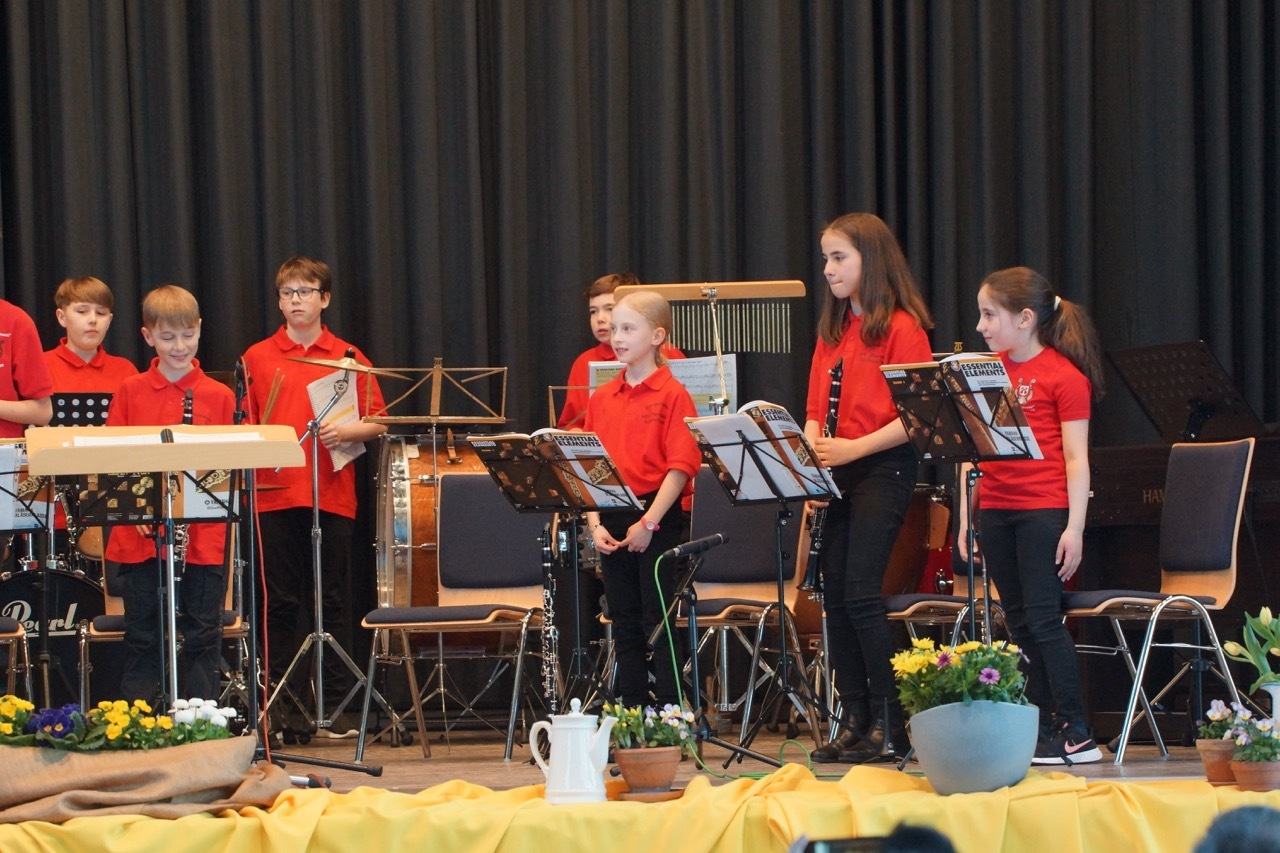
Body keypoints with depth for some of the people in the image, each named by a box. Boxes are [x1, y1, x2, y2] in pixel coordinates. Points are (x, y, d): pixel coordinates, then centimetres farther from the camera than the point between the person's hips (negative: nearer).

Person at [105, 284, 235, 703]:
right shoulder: (129, 393, 4)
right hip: (140, 536, 0)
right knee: (142, 639, 6)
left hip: (204, 538, 0)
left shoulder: (219, 397, 4)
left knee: (202, 638, 5)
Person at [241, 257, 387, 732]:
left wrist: (346, 431, -13)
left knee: (331, 601, 3)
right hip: (275, 493, 0)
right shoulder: (258, 358, 8)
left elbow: (377, 422, 6)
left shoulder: (348, 358, 7)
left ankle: (333, 702, 6)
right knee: (280, 602, 2)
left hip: (332, 495, 0)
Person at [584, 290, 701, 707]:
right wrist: (594, 523, -2)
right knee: (624, 621, 9)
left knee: (658, 619, -5)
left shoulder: (672, 394, -6)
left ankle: (670, 714, -1)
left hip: (659, 518, -6)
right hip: (612, 520, 6)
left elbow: (680, 467, -12)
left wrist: (649, 522, -17)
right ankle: (630, 711, 13)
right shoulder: (601, 398, 10)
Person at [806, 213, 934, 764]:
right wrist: (813, 450, -2)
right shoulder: (832, 331, 15)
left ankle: (890, 726, -9)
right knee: (835, 596, 5)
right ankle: (854, 722, 10)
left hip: (883, 470, -8)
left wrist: (855, 447, -20)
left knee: (860, 593, -14)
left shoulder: (902, 327, -8)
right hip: (836, 474, 8)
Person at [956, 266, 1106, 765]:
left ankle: (1075, 735, -5)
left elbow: (1076, 458, -9)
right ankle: (1042, 730, 11)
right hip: (994, 509, 7)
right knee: (1019, 622, 7)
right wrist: (966, 514, 10)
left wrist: (1075, 527, -13)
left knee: (1043, 619, -9)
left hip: (1044, 509, -7)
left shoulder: (1064, 376, -7)